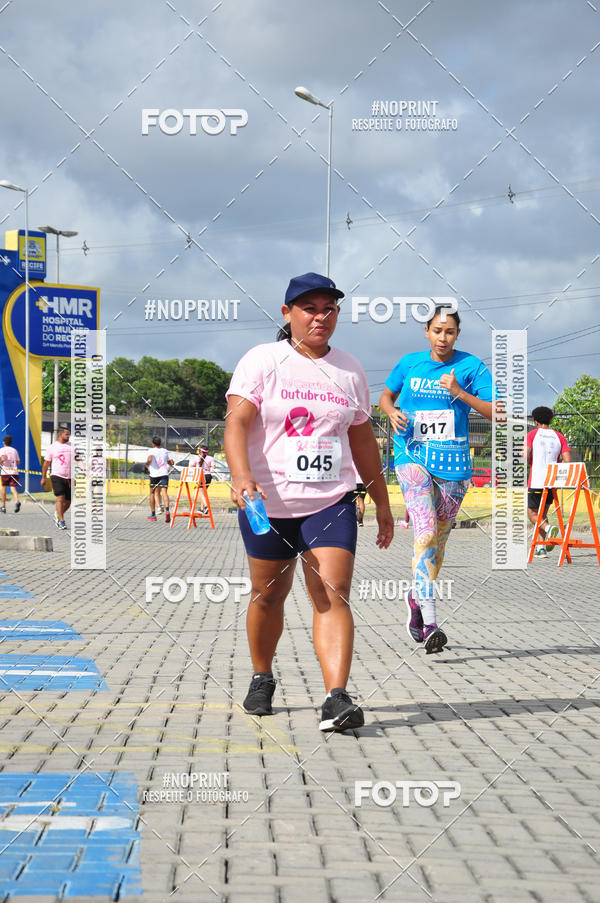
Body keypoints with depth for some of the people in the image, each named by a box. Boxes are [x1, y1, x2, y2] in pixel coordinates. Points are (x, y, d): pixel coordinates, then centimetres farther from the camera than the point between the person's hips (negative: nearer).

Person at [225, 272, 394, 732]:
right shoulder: (262, 361, -3)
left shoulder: (350, 370, 10)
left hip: (331, 501, 2)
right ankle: (262, 679, 36)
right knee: (268, 595, 12)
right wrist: (242, 476, -32)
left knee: (332, 597, -13)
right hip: (267, 503, -1)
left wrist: (382, 502, 21)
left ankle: (336, 699, -21)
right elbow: (237, 421, -15)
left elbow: (363, 440, 19)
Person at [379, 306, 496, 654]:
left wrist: (460, 393, -17)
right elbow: (386, 394, 22)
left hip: (453, 463, 1)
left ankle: (417, 597, 39)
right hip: (413, 457, -1)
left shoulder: (471, 366, 0)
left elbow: (497, 413, -6)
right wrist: (391, 411, -1)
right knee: (426, 532, -19)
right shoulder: (410, 363, 5)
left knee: (438, 540, 11)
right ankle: (429, 623, -25)